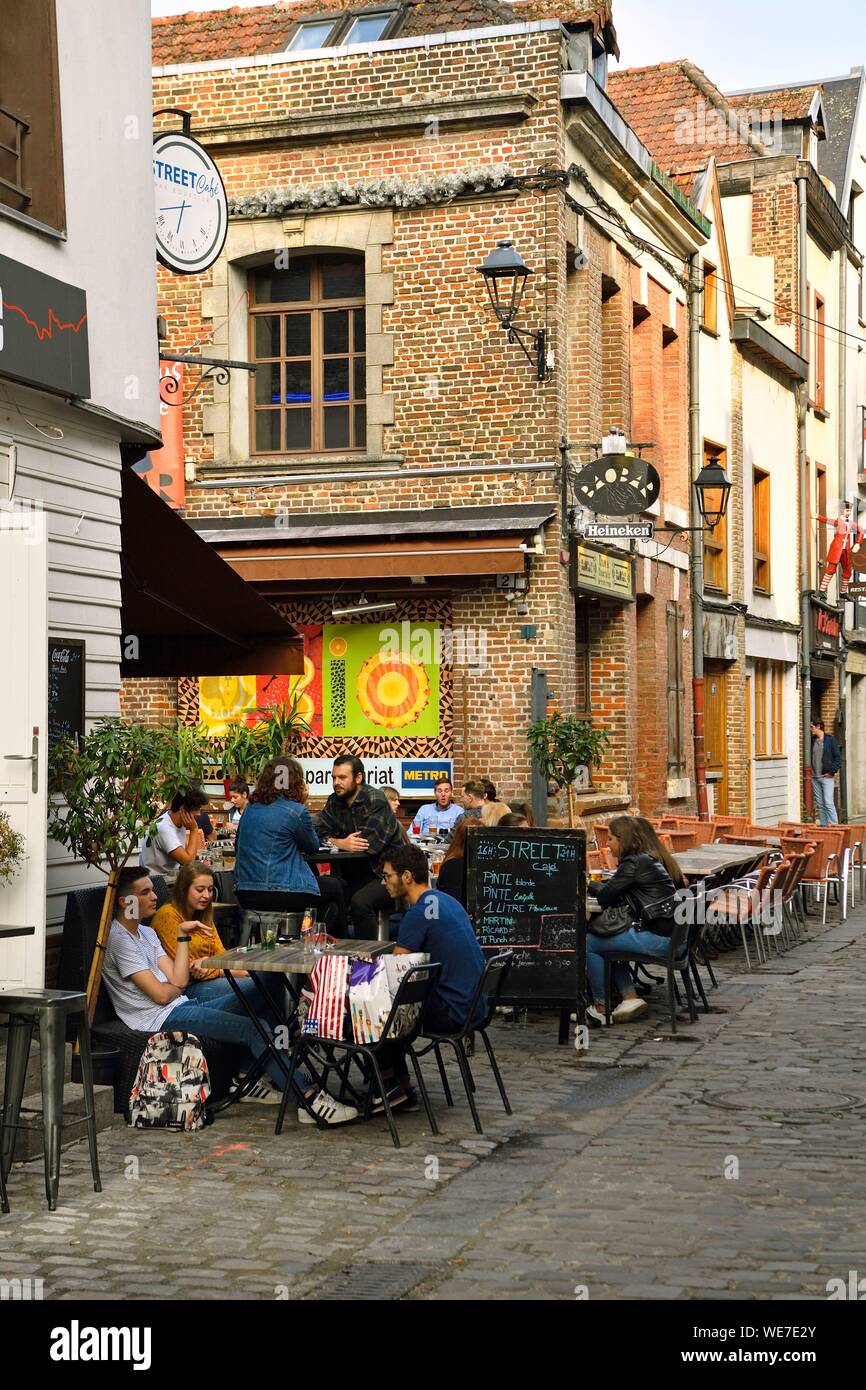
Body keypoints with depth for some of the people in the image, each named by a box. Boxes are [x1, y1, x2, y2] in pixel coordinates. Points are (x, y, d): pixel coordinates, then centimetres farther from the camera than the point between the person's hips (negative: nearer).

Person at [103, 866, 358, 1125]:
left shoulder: (147, 933, 18)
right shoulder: (119, 939, -11)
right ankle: (308, 1098, -21)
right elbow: (161, 995, -15)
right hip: (160, 1019, -10)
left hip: (180, 1007, 10)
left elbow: (179, 981, 8)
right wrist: (176, 987, 7)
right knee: (253, 1029, -18)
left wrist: (183, 936, 5)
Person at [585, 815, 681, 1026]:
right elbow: (614, 892, 23)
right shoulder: (647, 858, 17)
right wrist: (591, 884, 15)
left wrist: (586, 884, 10)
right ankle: (629, 997, 14)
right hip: (670, 934, 10)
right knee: (606, 939, 23)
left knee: (588, 943, -2)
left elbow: (605, 896, -9)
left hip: (659, 939, -10)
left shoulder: (633, 864, -12)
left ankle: (601, 1007, 7)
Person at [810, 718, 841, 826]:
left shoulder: (830, 739, -3)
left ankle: (834, 824, -9)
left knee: (828, 802, -12)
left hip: (827, 777, -6)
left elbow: (838, 757, -5)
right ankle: (824, 825, 9)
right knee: (819, 804, 5)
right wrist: (810, 771, 7)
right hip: (815, 777, 6)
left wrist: (832, 771, -11)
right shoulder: (812, 741, 12)